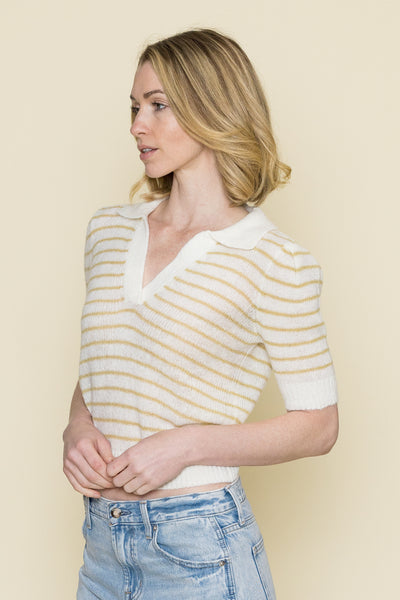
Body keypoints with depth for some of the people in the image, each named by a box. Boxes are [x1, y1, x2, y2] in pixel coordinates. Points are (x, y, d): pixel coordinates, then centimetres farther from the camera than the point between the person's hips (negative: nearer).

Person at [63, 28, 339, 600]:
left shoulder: (275, 261, -11)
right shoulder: (109, 230, 5)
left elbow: (318, 425, -8)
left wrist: (188, 444, -18)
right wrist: (77, 429, -6)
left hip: (198, 549, -5)